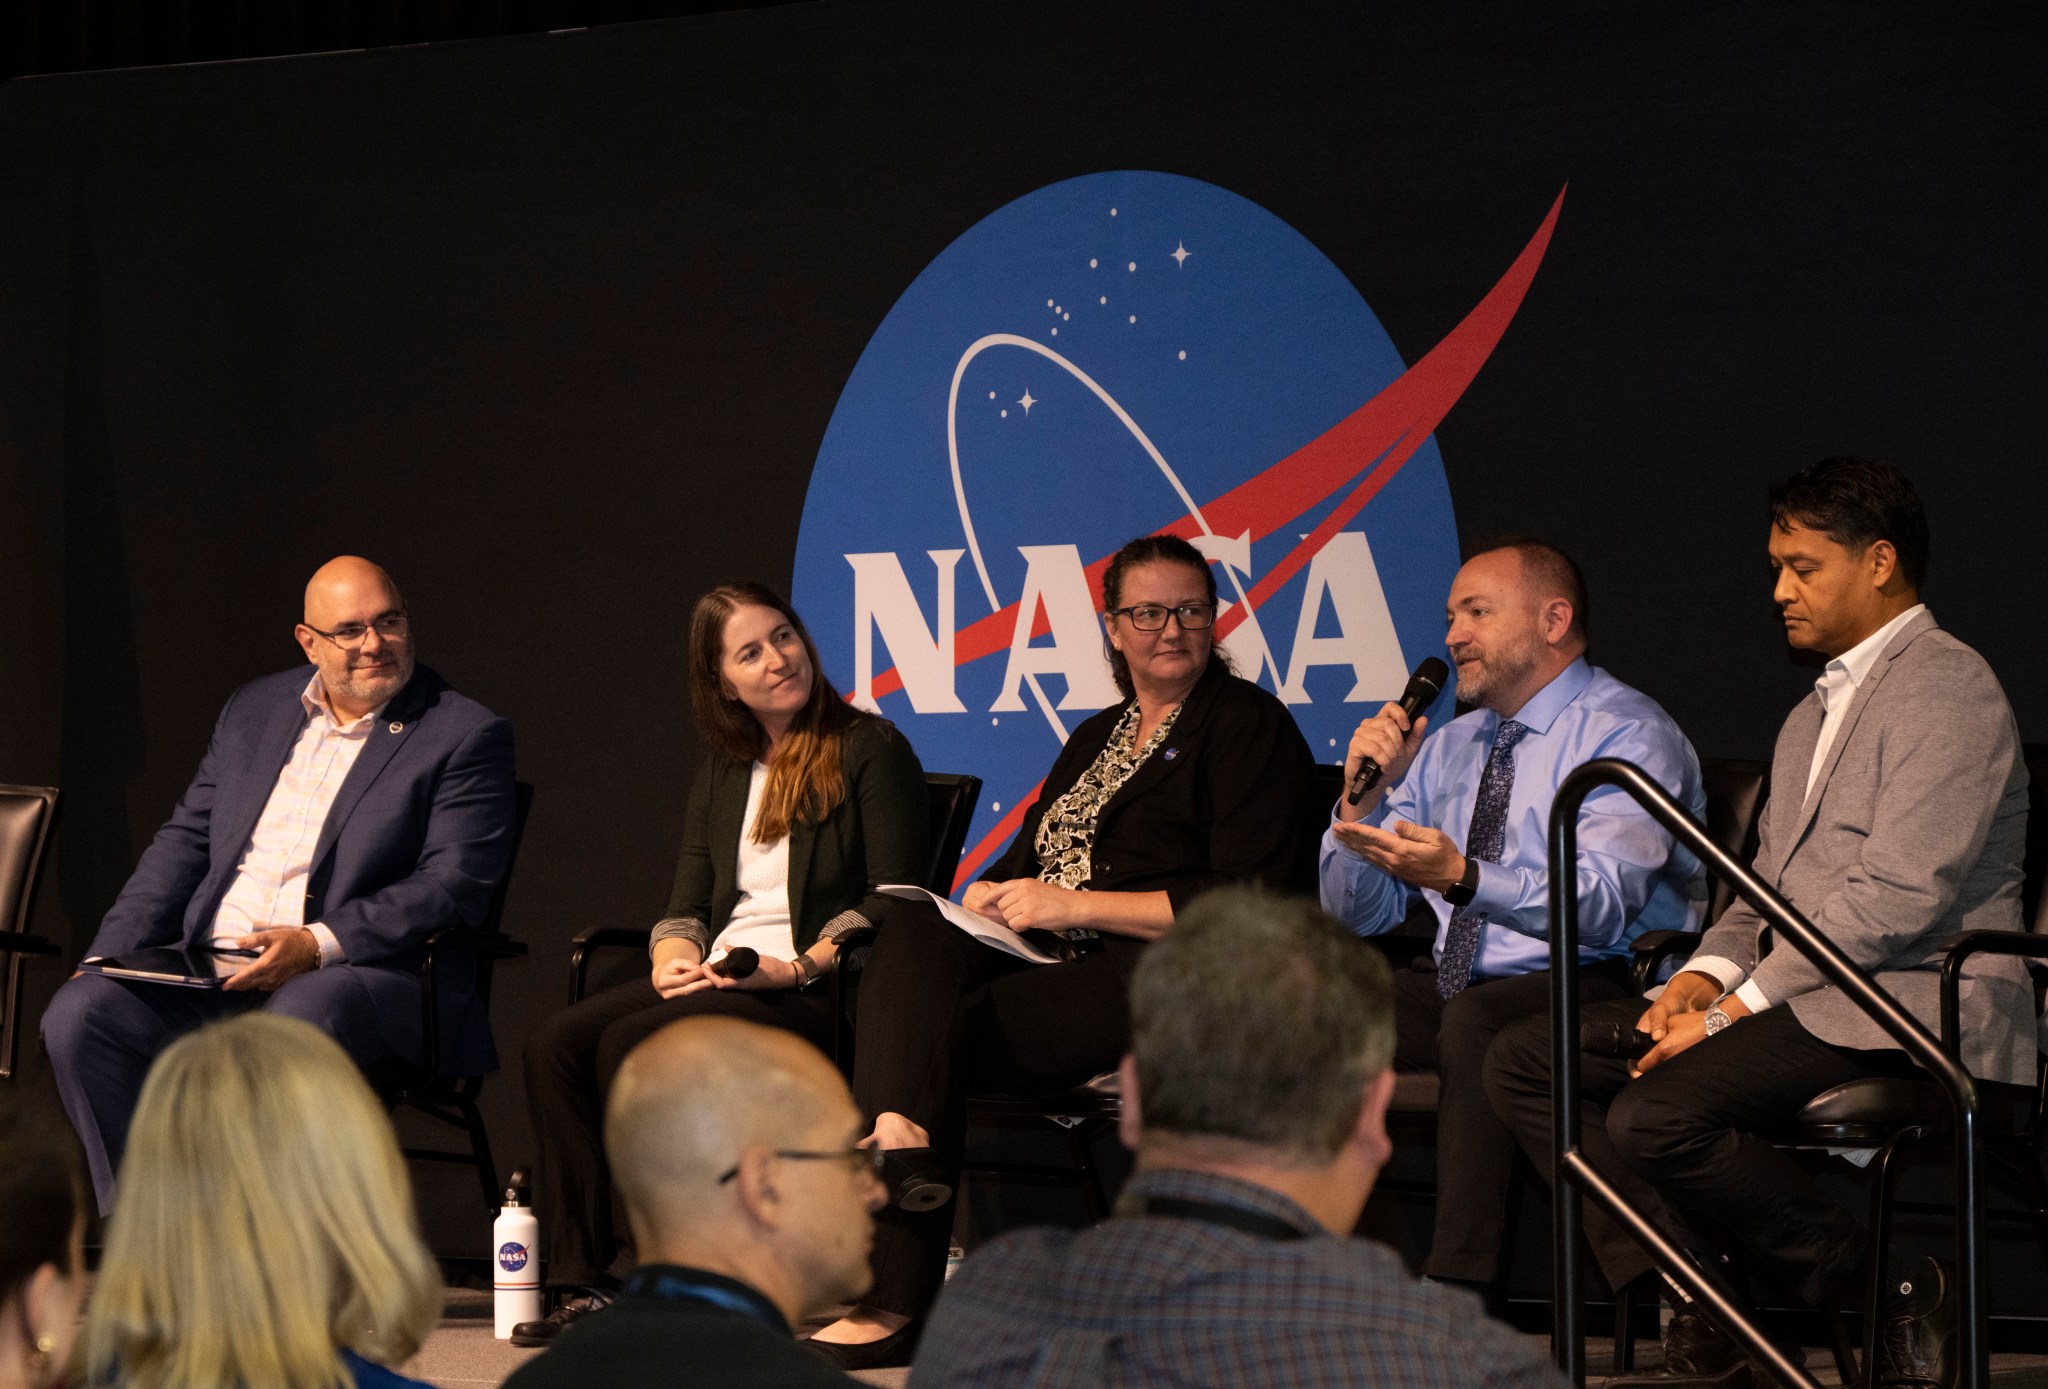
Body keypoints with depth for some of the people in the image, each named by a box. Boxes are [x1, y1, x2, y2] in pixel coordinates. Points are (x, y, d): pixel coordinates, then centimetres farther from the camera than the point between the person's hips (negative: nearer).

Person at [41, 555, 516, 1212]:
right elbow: (186, 839, 21)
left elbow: (454, 886, -8)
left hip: (367, 968, -5)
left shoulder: (465, 734, 1)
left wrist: (319, 944, -20)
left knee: (297, 1023, -39)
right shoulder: (255, 708, 20)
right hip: (213, 962, 5)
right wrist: (111, 953, 5)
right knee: (81, 1012, -19)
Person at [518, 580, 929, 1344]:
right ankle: (584, 1280, -21)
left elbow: (894, 901, -8)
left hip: (818, 991, -7)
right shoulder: (722, 770, 21)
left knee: (632, 1043, -30)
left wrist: (797, 967, -18)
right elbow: (687, 902, 18)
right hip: (714, 978, 7)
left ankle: (638, 1274, -23)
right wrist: (674, 961, -5)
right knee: (555, 1043, -19)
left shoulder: (869, 749, 0)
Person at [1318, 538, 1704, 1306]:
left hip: (1596, 988, -7)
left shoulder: (1627, 734, -6)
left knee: (1474, 1022, -37)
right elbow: (1356, 915, 15)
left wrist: (1464, 879, -39)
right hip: (1457, 986, 7)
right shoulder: (1450, 745, 17)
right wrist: (1364, 797, -3)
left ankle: (1460, 1294, -37)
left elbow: (1602, 904, -24)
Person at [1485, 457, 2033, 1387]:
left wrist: (1741, 1006, -18)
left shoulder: (1946, 688, -8)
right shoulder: (1818, 708, 24)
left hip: (1911, 1005, -10)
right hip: (1805, 994, 10)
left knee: (1655, 1116, -30)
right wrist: (1707, 975, 1)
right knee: (1526, 1060, -3)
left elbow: (1896, 901, -18)